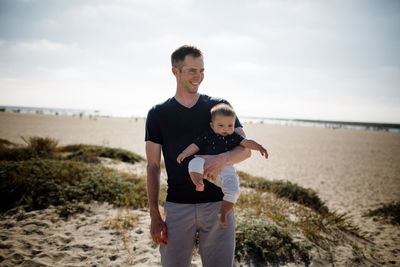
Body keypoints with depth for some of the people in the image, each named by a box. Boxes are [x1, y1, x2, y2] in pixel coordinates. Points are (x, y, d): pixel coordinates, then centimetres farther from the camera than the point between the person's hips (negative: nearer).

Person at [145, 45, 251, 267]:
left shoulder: (220, 106, 5)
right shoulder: (158, 114, 4)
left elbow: (245, 149, 0)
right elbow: (153, 166, 4)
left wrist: (223, 159, -24)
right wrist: (155, 216, -2)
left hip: (218, 205, 1)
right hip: (177, 207, 0)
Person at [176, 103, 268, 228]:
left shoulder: (234, 137, 12)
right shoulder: (207, 136, 8)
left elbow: (246, 143, 3)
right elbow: (195, 146, 5)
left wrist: (259, 147, -15)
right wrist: (184, 153, -11)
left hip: (226, 169, 1)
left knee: (233, 190, -21)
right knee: (195, 162, -30)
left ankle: (223, 213, -9)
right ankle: (199, 183, -50)